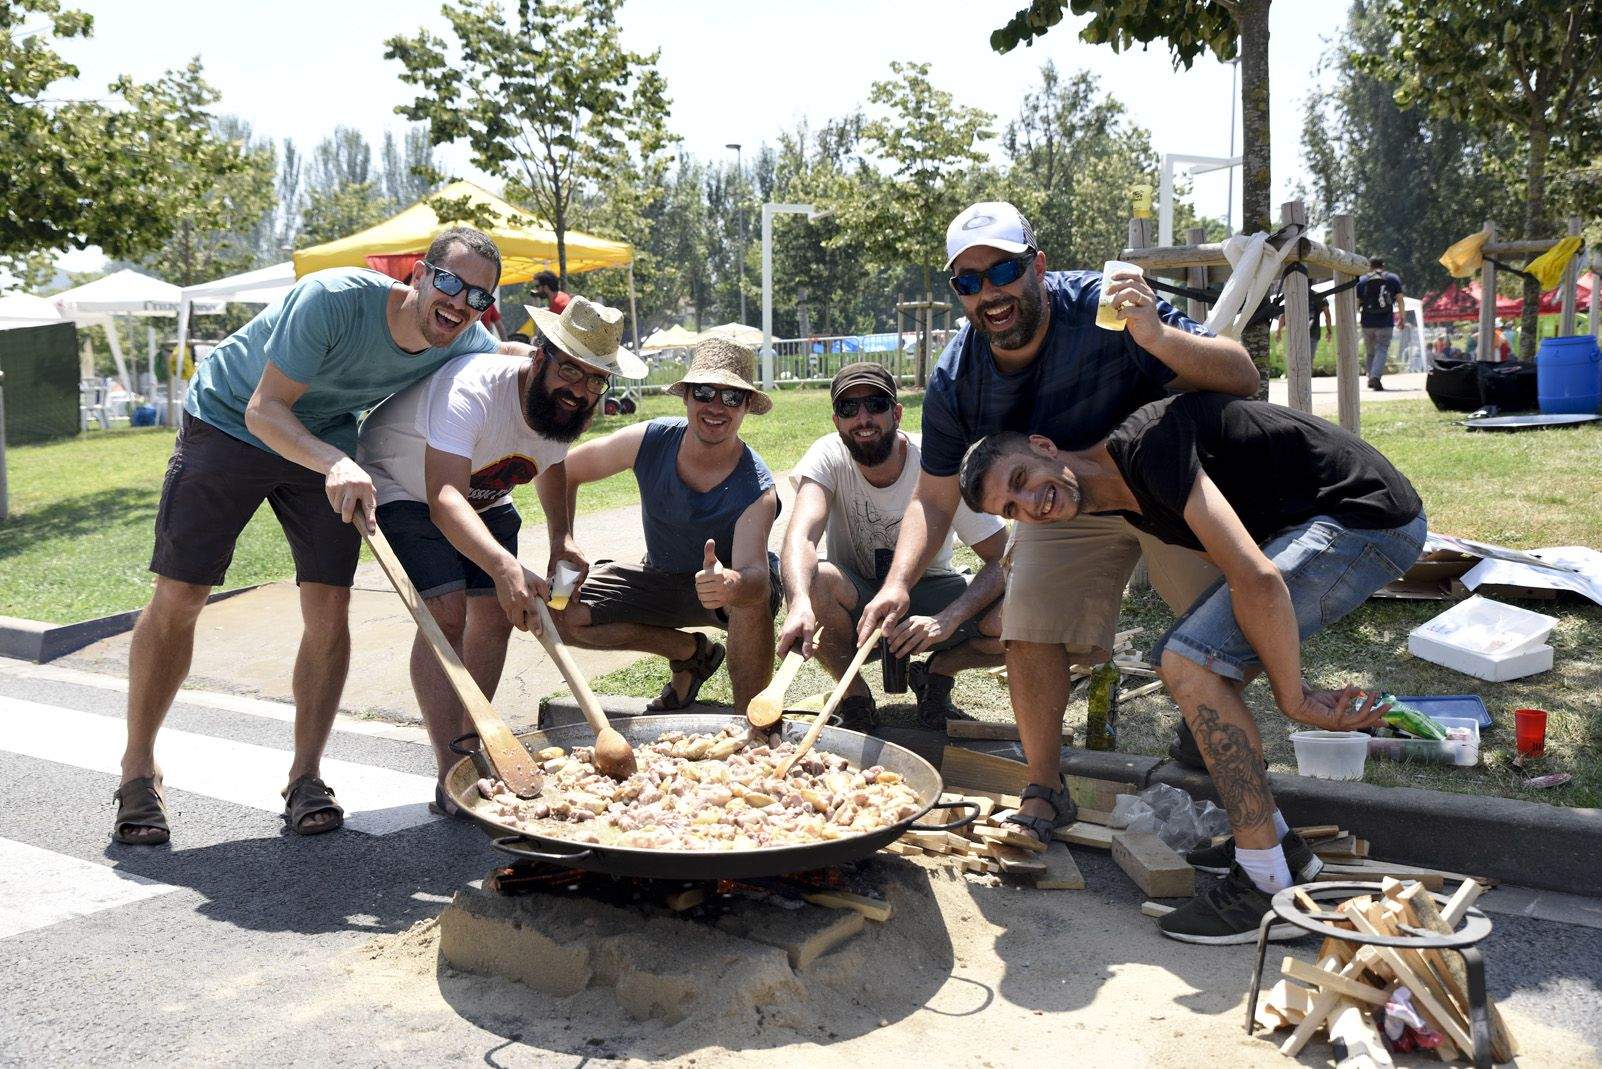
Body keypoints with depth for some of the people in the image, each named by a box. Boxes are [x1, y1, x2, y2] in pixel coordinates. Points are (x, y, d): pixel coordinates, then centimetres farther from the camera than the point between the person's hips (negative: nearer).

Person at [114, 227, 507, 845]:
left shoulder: (469, 346, -17)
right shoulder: (334, 299, -33)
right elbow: (264, 408, -32)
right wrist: (336, 465, -52)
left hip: (329, 445, 4)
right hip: (229, 423, -4)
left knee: (329, 607, -8)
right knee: (177, 600, -3)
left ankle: (305, 777, 5)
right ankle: (138, 772, 12)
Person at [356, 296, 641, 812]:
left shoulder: (569, 407, -16)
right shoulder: (471, 389, -40)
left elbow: (552, 462, 8)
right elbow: (444, 499, -51)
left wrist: (560, 537, -9)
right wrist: (504, 566, -67)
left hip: (484, 495, 7)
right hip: (403, 486, -7)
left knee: (494, 614, -2)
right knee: (446, 611, -22)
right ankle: (452, 781, -20)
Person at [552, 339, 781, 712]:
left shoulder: (756, 490, -28)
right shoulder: (650, 440, -19)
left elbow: (755, 573, -43)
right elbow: (562, 471, -6)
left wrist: (733, 584, -67)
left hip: (735, 581, -5)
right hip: (661, 579, 5)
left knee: (753, 595, -40)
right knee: (562, 614, -12)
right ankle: (691, 652, 6)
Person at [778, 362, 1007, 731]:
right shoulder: (829, 456, -17)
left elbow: (1005, 559, -21)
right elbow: (800, 535, -36)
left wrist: (948, 619, -37)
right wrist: (799, 604, -57)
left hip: (929, 594, 0)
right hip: (857, 598, 0)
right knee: (815, 580, -35)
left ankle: (935, 673, 5)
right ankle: (855, 696, -6)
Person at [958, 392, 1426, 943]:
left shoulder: (1146, 443, -23)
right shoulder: (1127, 499, 6)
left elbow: (1256, 579, -27)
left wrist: (1294, 699, -19)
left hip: (1370, 512, -10)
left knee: (1191, 664, -19)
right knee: (1179, 660, 10)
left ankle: (1270, 886, -12)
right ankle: (1276, 841, 19)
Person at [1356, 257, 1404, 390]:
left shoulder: (1362, 281, 5)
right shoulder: (1393, 278, 7)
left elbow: (1357, 303, 1)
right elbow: (1400, 300, 4)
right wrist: (1401, 319, 11)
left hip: (1367, 323, 1)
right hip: (1386, 323, -1)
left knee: (1370, 352, 13)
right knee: (1382, 350, -4)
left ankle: (1372, 379, 17)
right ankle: (1375, 377, -22)